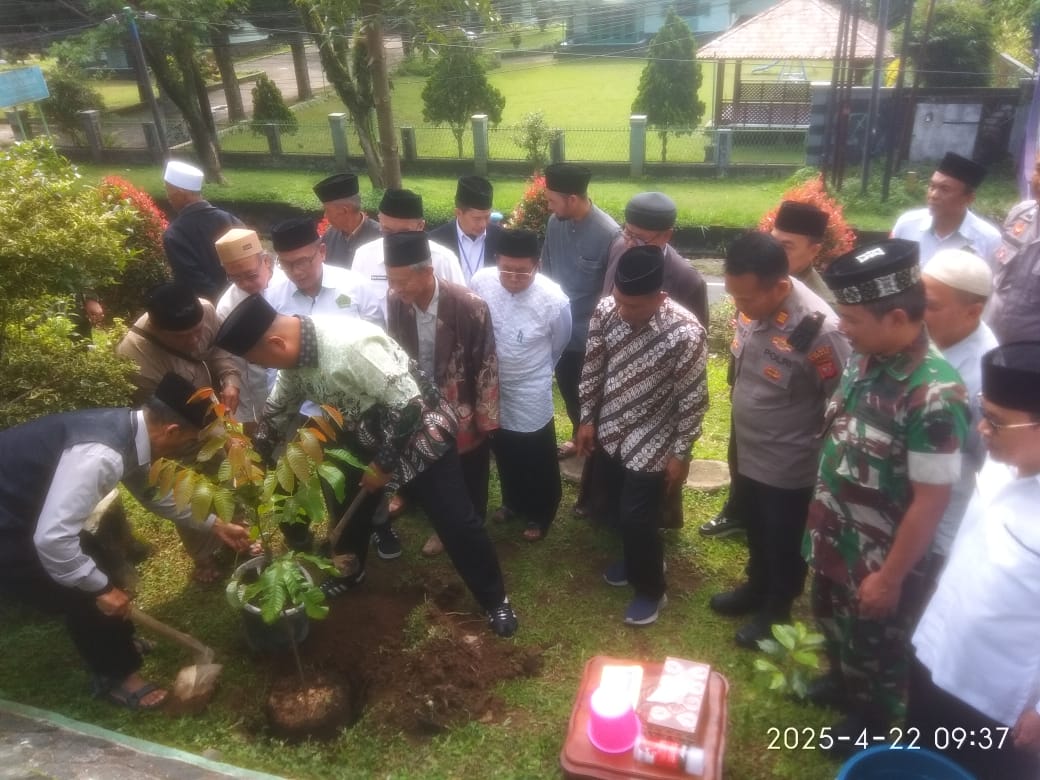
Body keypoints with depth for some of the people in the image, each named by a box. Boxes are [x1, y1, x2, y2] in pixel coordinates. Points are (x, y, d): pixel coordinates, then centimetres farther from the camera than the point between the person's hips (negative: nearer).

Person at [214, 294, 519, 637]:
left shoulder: (353, 345, -36)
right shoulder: (294, 350, -8)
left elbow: (409, 403, -31)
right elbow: (279, 409, 11)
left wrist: (383, 464, -20)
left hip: (419, 433, -8)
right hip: (367, 437, 8)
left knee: (455, 522, -2)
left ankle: (494, 599, 18)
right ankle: (349, 572, 48)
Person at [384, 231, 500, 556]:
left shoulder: (469, 306, -27)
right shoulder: (395, 303, -15)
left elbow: (487, 365, -18)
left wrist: (485, 418, -13)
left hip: (464, 414, -3)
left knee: (469, 482, 18)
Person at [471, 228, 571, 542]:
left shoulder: (555, 301, -27)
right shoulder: (480, 281, -20)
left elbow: (558, 345, -6)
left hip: (531, 395, -3)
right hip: (490, 387, 3)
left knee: (538, 463, 16)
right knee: (504, 454, 25)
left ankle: (540, 515, 42)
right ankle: (513, 502, 51)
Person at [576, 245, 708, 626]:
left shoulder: (685, 333, -27)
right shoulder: (604, 312, -13)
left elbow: (692, 399, -16)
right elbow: (592, 369, 2)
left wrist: (680, 453, -11)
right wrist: (587, 419, 6)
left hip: (651, 444, -5)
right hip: (609, 433, 5)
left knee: (637, 521, 4)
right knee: (611, 508, 21)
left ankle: (650, 589, 32)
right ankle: (637, 558, 50)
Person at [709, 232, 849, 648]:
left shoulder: (819, 329, -31)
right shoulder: (750, 305, -11)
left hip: (789, 466, -6)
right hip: (746, 451, 6)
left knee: (784, 544, 18)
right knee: (756, 532, 27)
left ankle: (777, 609, 42)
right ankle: (756, 587, 51)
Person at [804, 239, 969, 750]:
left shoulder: (933, 395, -31)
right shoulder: (865, 359, -8)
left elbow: (931, 501, -25)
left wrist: (891, 577, -17)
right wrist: (822, 521, 12)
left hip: (879, 557, -7)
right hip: (835, 538, 7)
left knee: (875, 644, 20)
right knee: (832, 620, 30)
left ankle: (870, 719, 47)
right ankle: (842, 682, 57)